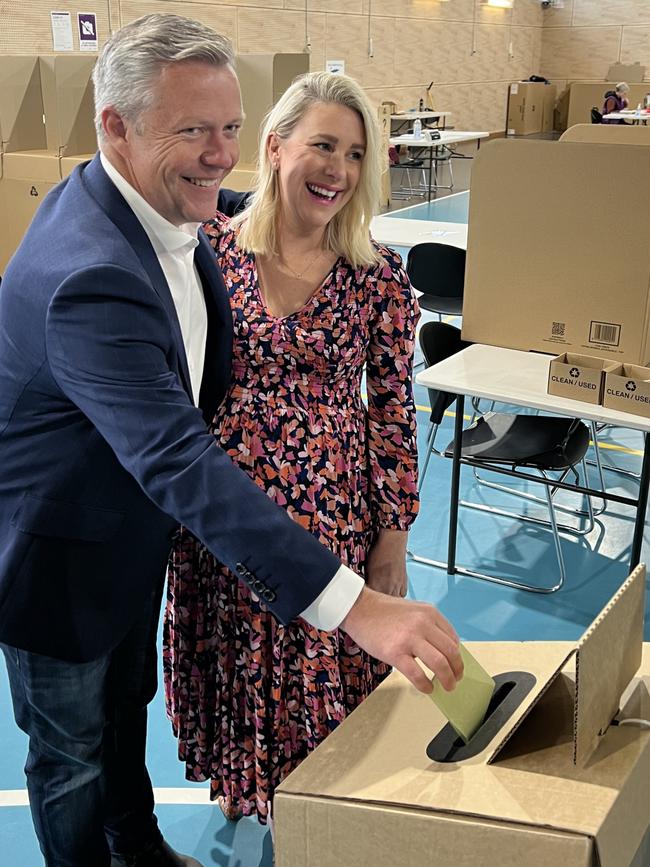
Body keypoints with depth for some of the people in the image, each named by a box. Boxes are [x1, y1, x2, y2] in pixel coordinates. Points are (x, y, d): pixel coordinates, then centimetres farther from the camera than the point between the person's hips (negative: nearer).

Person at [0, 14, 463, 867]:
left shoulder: (164, 210, -7)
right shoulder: (88, 277, -39)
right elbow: (180, 466, -46)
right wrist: (355, 604, -49)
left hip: (135, 527, 9)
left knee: (129, 703, 29)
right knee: (73, 750, 16)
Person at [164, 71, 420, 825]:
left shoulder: (378, 275, -7)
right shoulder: (211, 248, -6)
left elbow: (393, 409, -4)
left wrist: (393, 538, -3)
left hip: (333, 513, -1)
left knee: (324, 672, 14)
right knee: (230, 664, 20)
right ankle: (239, 785, 51)